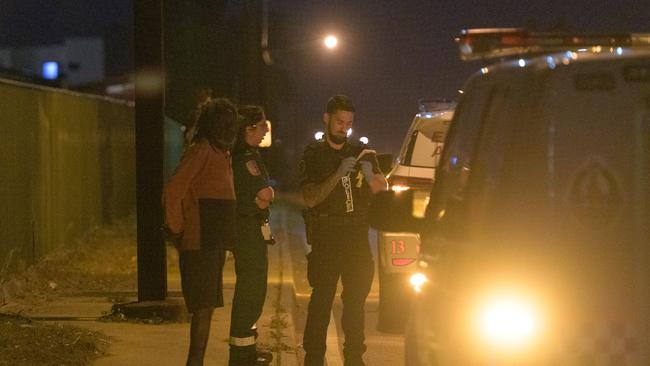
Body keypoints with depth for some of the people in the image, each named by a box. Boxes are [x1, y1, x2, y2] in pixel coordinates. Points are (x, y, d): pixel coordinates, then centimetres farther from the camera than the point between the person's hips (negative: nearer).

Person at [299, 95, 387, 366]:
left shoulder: (361, 153, 13)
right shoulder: (313, 156, 3)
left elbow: (382, 191, 7)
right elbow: (310, 198, -8)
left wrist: (370, 176, -16)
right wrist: (338, 175, -21)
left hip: (357, 236, 3)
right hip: (325, 238, -3)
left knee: (356, 298, 5)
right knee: (321, 299, -6)